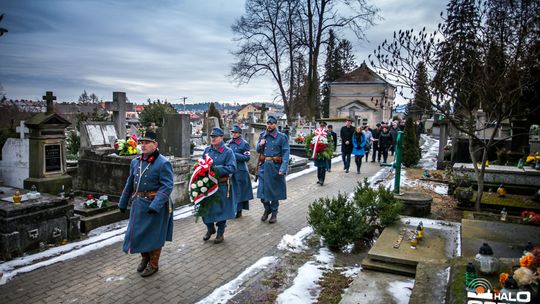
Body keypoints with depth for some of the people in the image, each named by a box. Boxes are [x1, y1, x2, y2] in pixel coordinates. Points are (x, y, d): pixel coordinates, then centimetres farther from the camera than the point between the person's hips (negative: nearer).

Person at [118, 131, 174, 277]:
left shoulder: (163, 163, -16)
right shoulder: (135, 162, 7)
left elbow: (167, 186, -22)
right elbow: (130, 184, 16)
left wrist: (155, 205, -30)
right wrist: (123, 202, 19)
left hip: (155, 205, -6)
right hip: (138, 203, 7)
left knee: (154, 235, 6)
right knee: (138, 231, 15)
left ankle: (153, 264, 26)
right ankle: (144, 258, 39)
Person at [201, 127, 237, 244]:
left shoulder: (227, 151, -8)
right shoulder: (207, 150, 9)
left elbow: (232, 168, -16)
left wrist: (216, 168, -24)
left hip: (221, 186, -5)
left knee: (221, 209, 6)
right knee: (205, 207, 12)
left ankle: (220, 233, 22)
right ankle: (210, 228, 36)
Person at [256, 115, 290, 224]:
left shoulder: (282, 137, -6)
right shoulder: (262, 135, 8)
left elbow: (285, 153, -11)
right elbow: (258, 150, 16)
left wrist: (283, 169, -21)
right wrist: (260, 145, -8)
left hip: (275, 167, -3)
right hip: (263, 166, 4)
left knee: (274, 190, 7)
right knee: (262, 189, 5)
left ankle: (274, 213, 22)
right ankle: (267, 209, 29)